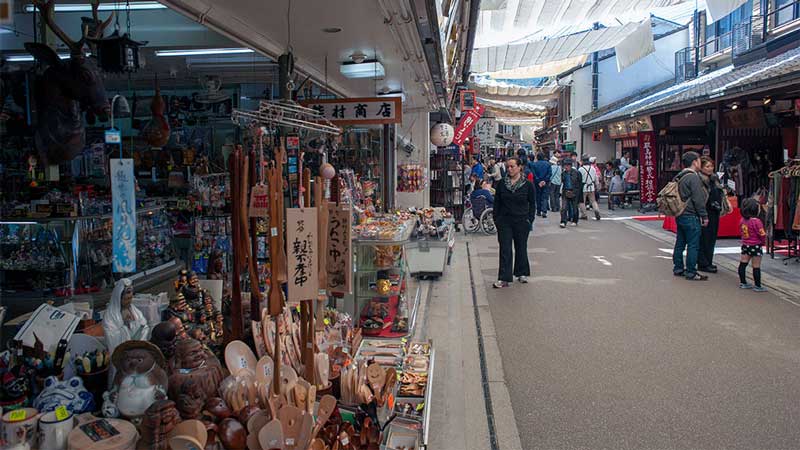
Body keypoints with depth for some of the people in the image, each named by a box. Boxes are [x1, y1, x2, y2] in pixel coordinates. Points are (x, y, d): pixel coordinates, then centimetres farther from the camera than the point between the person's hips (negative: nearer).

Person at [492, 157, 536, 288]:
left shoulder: (528, 185, -2)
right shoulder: (501, 184, 2)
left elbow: (532, 204, 4)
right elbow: (497, 202, 7)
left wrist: (530, 220, -3)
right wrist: (496, 219, 1)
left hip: (522, 221, 0)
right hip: (504, 221, 1)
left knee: (521, 248, 12)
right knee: (505, 250, -4)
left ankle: (522, 274, 28)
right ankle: (503, 278, -5)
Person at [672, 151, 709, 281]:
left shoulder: (680, 177, 13)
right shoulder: (693, 177, -15)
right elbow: (698, 199, -17)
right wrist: (704, 216, -11)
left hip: (680, 215, 9)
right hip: (691, 216, -9)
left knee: (680, 243, 14)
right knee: (693, 245, -4)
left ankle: (678, 268, 22)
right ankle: (691, 272, -2)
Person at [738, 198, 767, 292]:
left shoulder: (742, 220, 0)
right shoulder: (756, 221, -21)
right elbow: (762, 234, -15)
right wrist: (763, 242, 4)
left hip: (745, 245, 7)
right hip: (755, 246, -7)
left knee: (743, 263, 12)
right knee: (756, 266, -1)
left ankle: (743, 283, 21)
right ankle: (757, 286, 4)